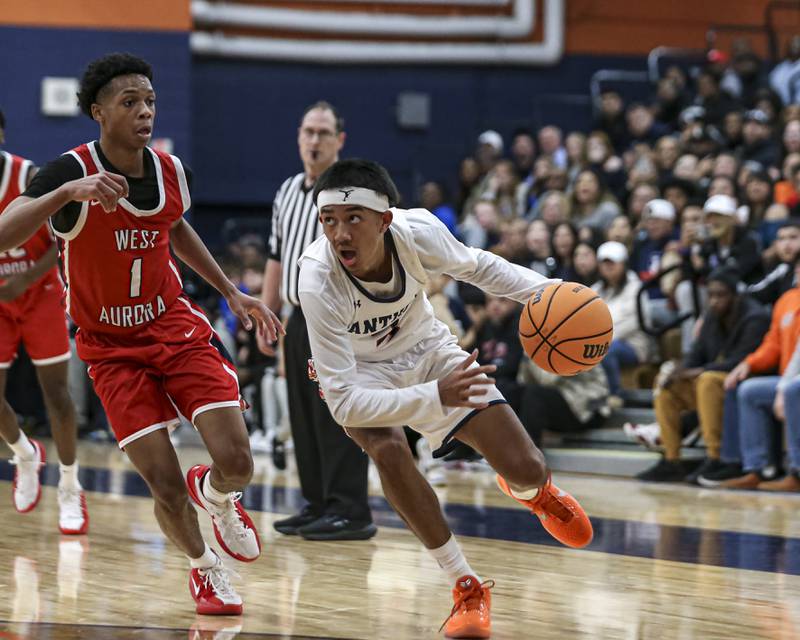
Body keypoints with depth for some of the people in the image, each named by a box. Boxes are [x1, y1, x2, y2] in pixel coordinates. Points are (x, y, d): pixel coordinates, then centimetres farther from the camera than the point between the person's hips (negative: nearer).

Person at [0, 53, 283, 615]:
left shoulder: (173, 173, -4)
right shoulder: (72, 171, -19)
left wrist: (231, 292, 18)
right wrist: (69, 192, -47)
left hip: (175, 326, 3)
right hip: (112, 348, -3)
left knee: (236, 464, -12)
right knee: (167, 489, -10)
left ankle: (215, 496, 26)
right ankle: (205, 568, 22)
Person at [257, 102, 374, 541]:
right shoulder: (287, 191, 16)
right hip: (300, 319, 8)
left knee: (338, 417, -9)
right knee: (303, 418, 10)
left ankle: (350, 512, -7)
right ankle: (318, 504, 17)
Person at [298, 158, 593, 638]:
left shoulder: (418, 231, -30)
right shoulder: (318, 281, -38)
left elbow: (475, 265, -5)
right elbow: (344, 403, -38)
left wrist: (545, 290, -21)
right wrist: (435, 397, -50)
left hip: (424, 348, 3)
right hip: (357, 369, -3)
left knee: (527, 471, -4)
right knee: (389, 451, -34)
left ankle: (531, 490, 39)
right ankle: (469, 589, -16)